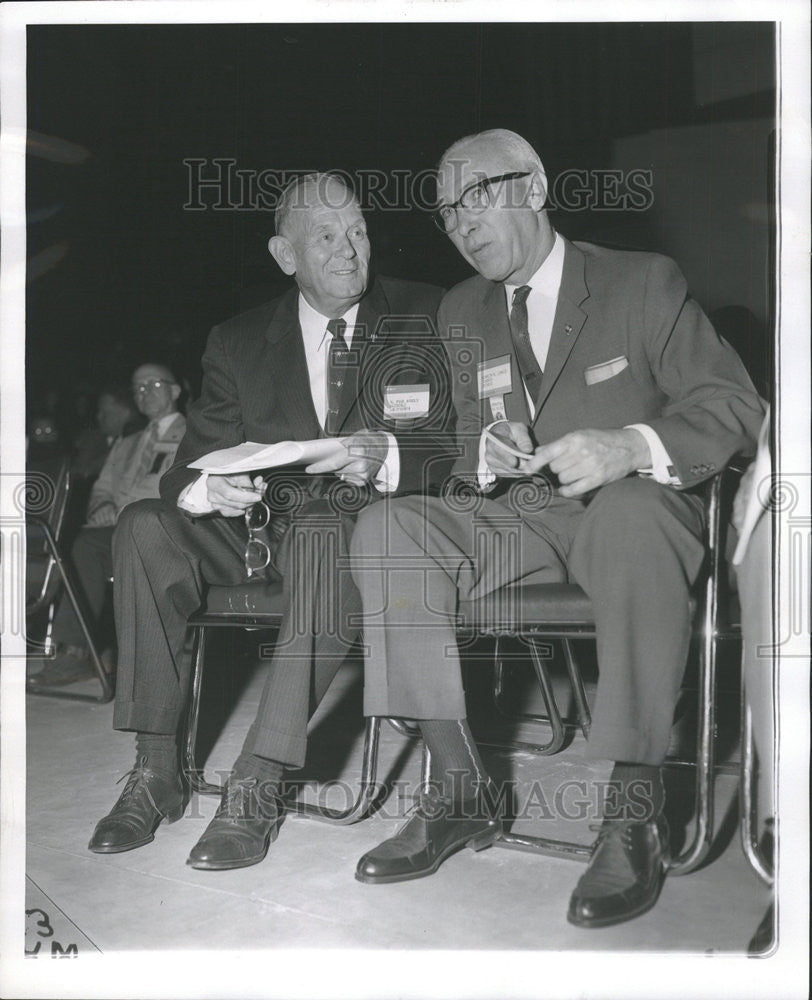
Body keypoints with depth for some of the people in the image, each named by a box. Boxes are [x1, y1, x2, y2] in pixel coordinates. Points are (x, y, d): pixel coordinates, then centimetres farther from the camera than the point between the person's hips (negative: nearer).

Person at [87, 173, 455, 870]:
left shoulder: (426, 317, 4)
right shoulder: (239, 342, 10)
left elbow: (458, 446, -3)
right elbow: (189, 467, 6)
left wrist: (385, 458, -25)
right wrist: (211, 488, -19)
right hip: (261, 525, 4)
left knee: (324, 535, -37)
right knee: (145, 529, -21)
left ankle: (259, 784, -33)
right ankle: (157, 769, -15)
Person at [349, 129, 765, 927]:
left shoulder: (644, 283, 2)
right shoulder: (460, 313, 16)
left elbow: (734, 406, -5)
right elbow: (451, 446, 17)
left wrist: (630, 447, -25)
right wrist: (482, 452, -10)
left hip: (632, 510, -4)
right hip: (516, 519, 5)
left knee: (632, 512, -40)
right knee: (386, 529, -22)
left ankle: (634, 811, -33)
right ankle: (461, 789, -20)